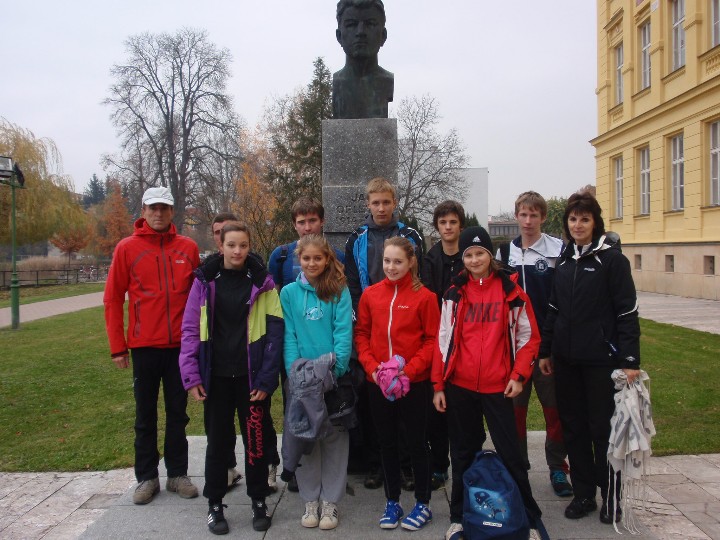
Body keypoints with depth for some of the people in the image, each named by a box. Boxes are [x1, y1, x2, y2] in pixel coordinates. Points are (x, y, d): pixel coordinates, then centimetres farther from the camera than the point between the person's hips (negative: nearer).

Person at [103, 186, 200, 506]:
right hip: (144, 346, -1)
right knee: (146, 415, 10)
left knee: (178, 413, 11)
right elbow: (113, 299, -2)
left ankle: (177, 474, 24)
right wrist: (117, 347, -4)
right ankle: (146, 477, 23)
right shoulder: (127, 248, -2)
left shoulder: (188, 248, 2)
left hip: (181, 345, 1)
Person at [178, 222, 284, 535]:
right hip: (216, 377, 1)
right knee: (217, 441, 12)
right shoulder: (205, 281, 1)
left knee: (256, 440, 9)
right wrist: (191, 375, -7)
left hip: (251, 377, -1)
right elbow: (191, 330, 1)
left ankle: (259, 502, 28)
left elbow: (274, 332, -5)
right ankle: (215, 505, 29)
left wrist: (266, 378, -10)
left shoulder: (262, 282, -2)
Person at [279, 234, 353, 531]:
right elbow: (289, 336, -1)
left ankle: (330, 501, 19)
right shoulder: (289, 293, 3)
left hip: (334, 376, -1)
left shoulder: (339, 292, 0)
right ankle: (310, 500, 23)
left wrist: (335, 367, -18)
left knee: (334, 437, 6)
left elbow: (343, 333, -7)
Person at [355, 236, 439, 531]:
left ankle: (422, 503, 27)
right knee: (387, 442, 15)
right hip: (377, 384, 3)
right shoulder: (370, 294, 2)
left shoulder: (424, 296, -7)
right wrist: (372, 367, -8)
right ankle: (392, 502, 31)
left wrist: (408, 370, -16)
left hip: (414, 383, -3)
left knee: (416, 442, 9)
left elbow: (432, 340, -6)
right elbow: (362, 334, 6)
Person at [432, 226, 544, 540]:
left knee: (510, 454, 3)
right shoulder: (454, 294, 3)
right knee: (463, 455, 13)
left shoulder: (510, 291, -1)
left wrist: (518, 376, -6)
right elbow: (443, 340, 4)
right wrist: (438, 385, 2)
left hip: (497, 387, -2)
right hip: (459, 387, 2)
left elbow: (529, 337, 3)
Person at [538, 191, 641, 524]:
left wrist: (630, 360, -13)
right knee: (573, 427, 10)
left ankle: (611, 497, 21)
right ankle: (583, 493, 24)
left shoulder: (611, 258, -6)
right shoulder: (564, 261, 10)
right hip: (566, 359, 5)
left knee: (603, 428, 4)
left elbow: (627, 312, -9)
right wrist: (546, 352, 13)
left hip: (601, 359, -5)